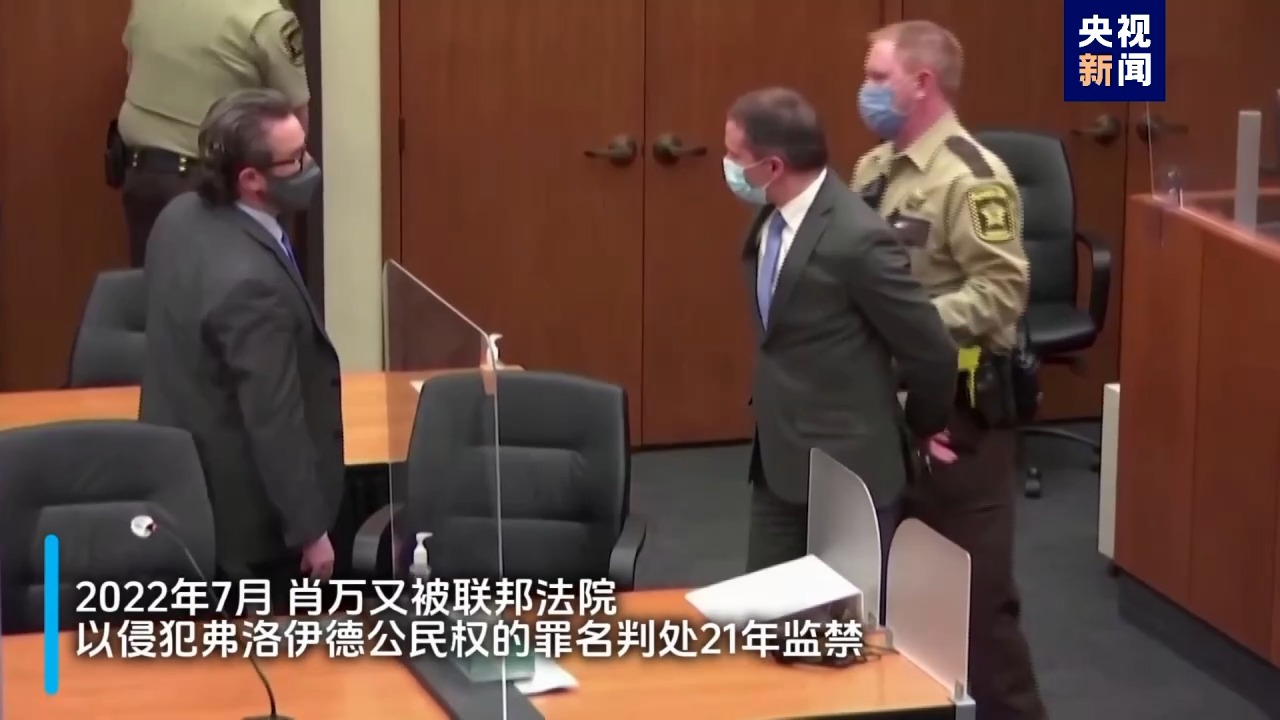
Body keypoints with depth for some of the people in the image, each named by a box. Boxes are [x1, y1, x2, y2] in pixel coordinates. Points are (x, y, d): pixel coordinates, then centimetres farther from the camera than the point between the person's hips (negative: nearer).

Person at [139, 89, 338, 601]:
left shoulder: (182, 217, -5)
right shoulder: (250, 282, -34)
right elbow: (275, 422, -28)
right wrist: (310, 529, -17)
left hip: (186, 480, 9)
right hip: (246, 513, -9)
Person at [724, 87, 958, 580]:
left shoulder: (857, 239, -23)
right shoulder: (771, 221, 3)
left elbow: (932, 352, -16)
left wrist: (919, 428, 1)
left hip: (849, 466, -8)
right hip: (779, 459, 8)